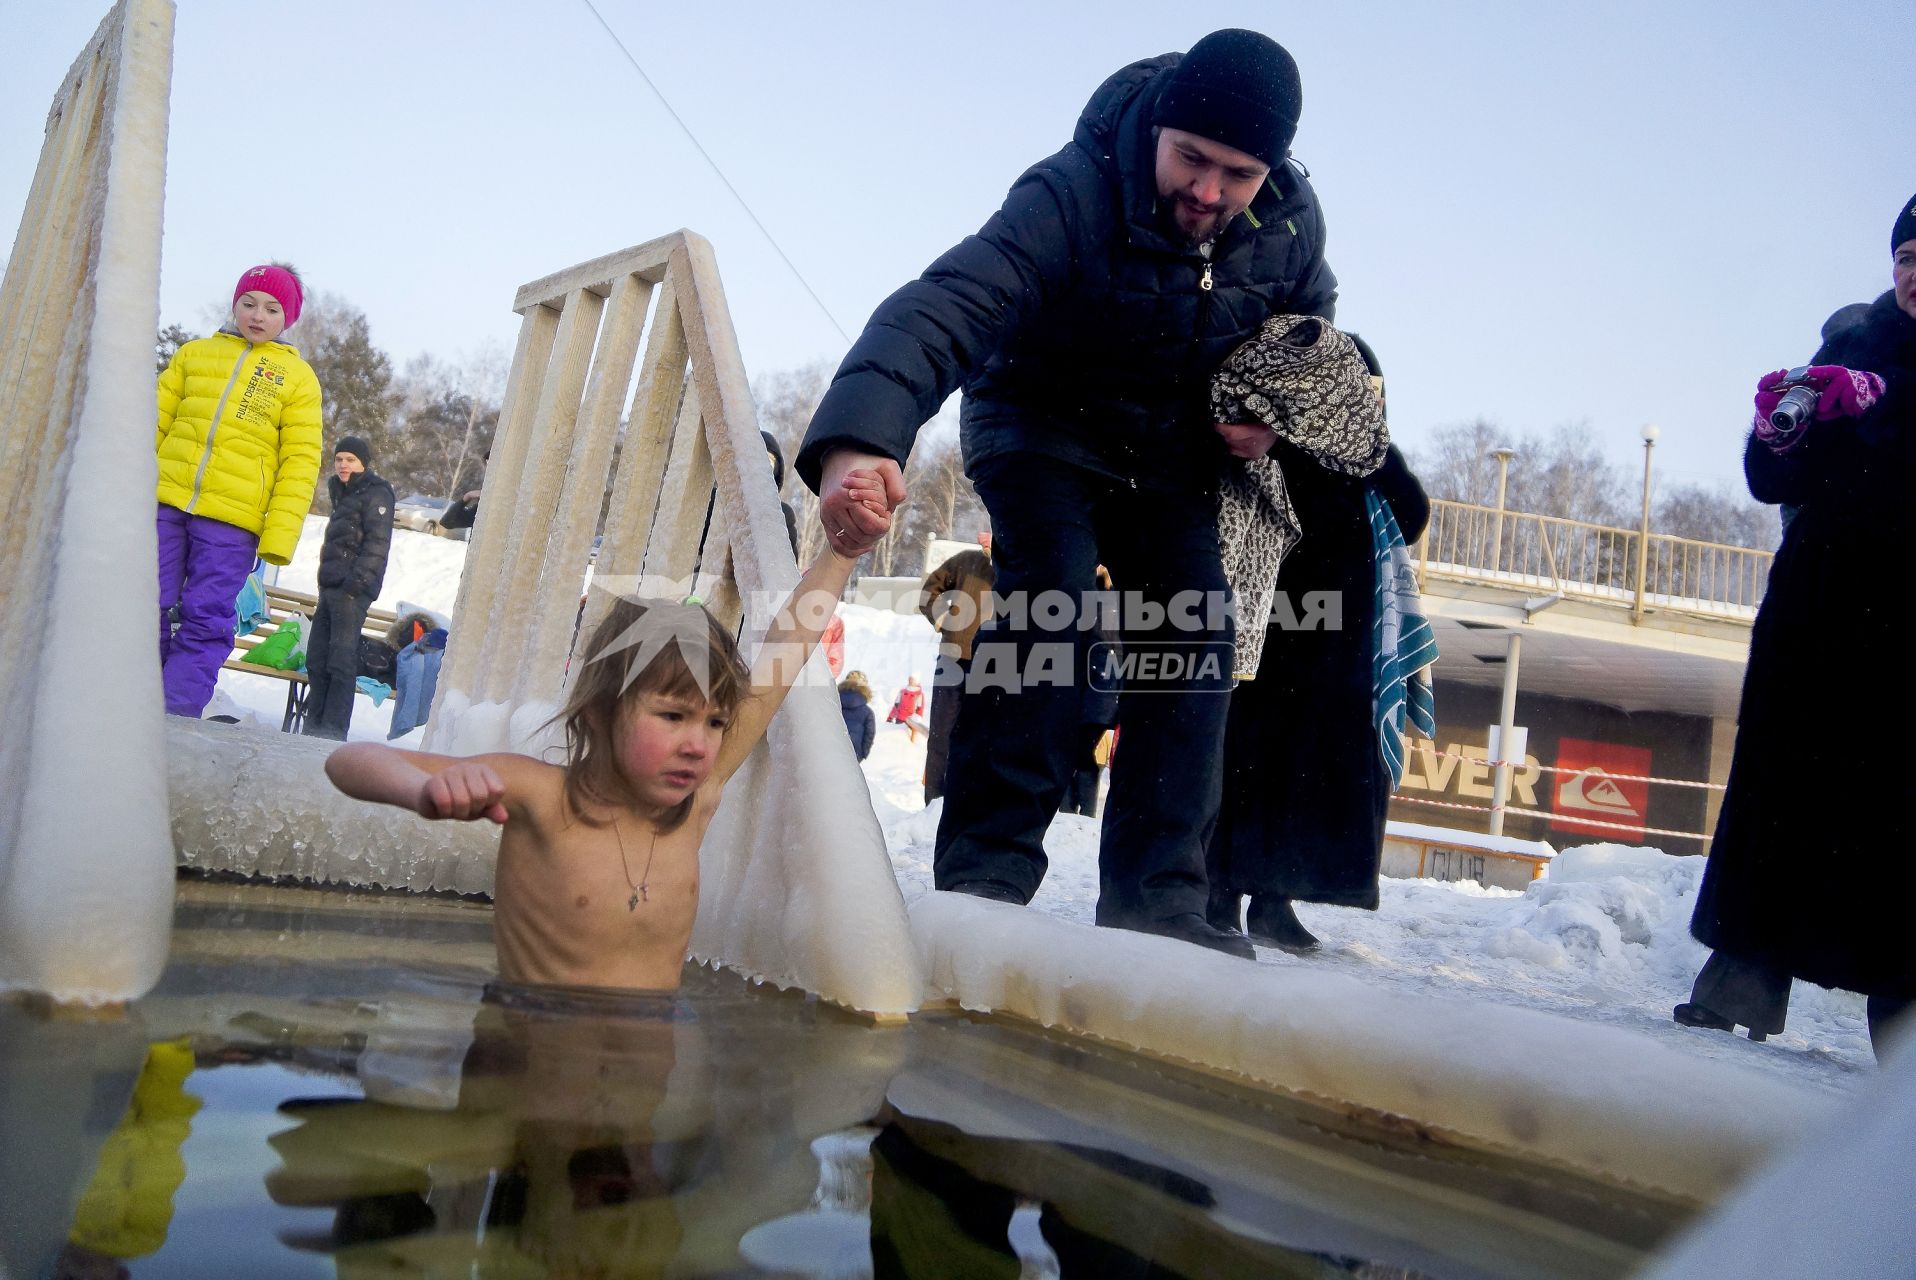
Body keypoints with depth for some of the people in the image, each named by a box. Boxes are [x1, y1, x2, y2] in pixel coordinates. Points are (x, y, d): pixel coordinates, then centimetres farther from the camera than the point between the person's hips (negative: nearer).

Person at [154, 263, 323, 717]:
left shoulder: (299, 377, 8)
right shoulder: (194, 353, 15)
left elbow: (300, 462, 1)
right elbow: (156, 422, 14)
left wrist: (280, 535, -8)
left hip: (232, 519, -2)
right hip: (165, 501, 2)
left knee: (205, 623, -4)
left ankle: (175, 718, -1)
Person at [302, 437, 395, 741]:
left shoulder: (376, 494, -3)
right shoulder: (344, 495, 24)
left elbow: (377, 543, -14)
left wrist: (357, 580, -22)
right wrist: (326, 583, 21)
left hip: (353, 589, -9)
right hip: (331, 587, 9)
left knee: (341, 660, -11)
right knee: (316, 658, 8)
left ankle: (334, 730, -12)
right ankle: (314, 725, 14)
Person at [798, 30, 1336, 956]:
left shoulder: (1290, 224, -15)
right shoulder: (1067, 198, -32)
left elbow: (1310, 333, 8)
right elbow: (943, 308, -48)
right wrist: (858, 440, -67)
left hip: (1169, 455, 5)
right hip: (1042, 430, -5)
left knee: (1196, 635, -9)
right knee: (1051, 594, -28)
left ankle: (1156, 894, -1)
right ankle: (984, 872, -22)